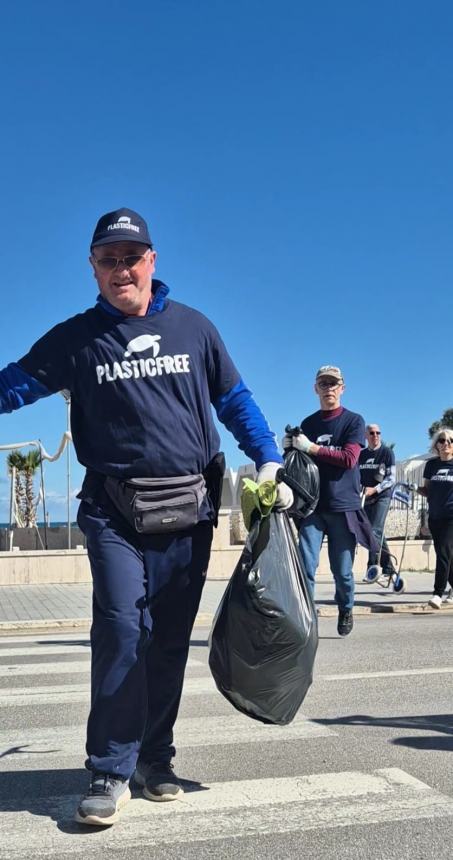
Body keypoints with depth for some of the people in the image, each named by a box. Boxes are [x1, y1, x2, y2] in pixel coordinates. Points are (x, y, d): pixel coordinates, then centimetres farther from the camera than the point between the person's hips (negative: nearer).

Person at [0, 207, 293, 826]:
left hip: (189, 509, 2)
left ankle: (156, 757, 23)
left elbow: (236, 401, 12)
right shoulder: (76, 338, 5)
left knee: (171, 640, 8)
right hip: (115, 512, -2)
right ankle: (111, 772, 1)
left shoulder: (194, 328, 9)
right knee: (121, 629, -12)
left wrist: (269, 461, 2)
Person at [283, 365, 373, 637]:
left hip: (344, 507, -2)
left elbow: (349, 459, -11)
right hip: (312, 506, 2)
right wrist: (290, 450, -4)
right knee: (306, 566, -10)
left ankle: (346, 609, 32)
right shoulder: (307, 423, 13)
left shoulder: (354, 420, 2)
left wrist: (311, 448, -15)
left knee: (342, 571, 6)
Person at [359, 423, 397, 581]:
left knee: (375, 531, -16)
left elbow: (392, 478, -8)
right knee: (378, 533, 9)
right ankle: (388, 567, 18)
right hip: (367, 498, 5)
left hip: (382, 496, -5)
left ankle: (372, 568, -15)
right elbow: (357, 476, 18)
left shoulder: (387, 452, -2)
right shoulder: (361, 454, 11)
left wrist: (374, 489, -18)